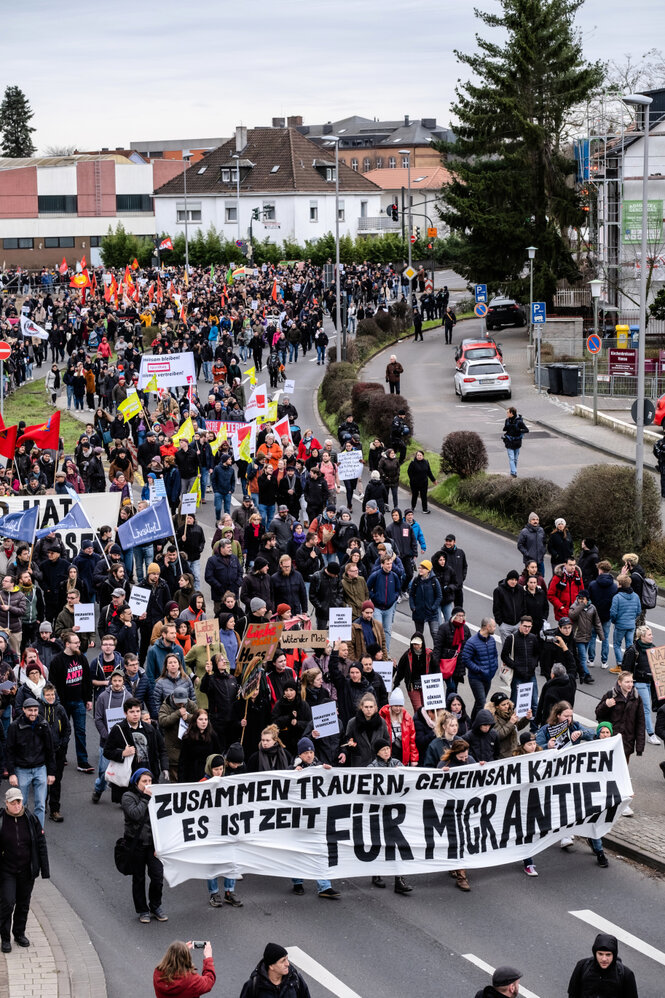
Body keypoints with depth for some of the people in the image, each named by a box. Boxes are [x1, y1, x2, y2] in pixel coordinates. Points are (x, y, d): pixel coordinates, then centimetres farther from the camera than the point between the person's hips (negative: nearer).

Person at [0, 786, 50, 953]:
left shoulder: (31, 820, -3)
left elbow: (41, 844, 3)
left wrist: (44, 869, 1)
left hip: (27, 870, 3)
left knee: (24, 903, 13)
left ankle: (19, 933, 31)